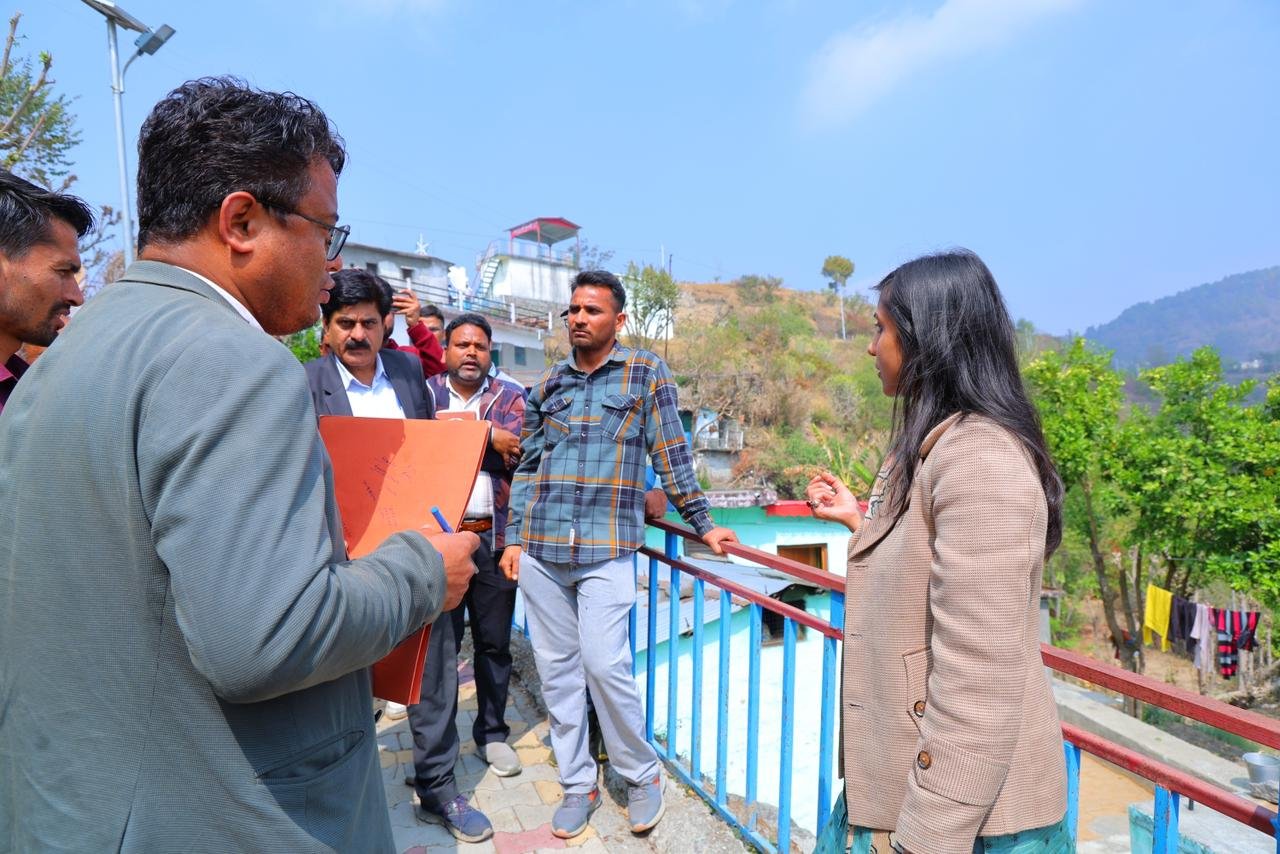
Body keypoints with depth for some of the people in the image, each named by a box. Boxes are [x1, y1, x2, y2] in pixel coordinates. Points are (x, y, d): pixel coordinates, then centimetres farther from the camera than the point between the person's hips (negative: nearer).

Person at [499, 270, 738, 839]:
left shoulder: (645, 373, 2)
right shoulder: (548, 383, 13)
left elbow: (671, 456, 1)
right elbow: (527, 465, 14)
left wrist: (702, 524, -1)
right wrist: (514, 538, 9)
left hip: (606, 547, -4)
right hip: (540, 547, 4)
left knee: (604, 665, -9)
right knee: (557, 669, 9)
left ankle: (641, 776, 17)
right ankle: (577, 784, 25)